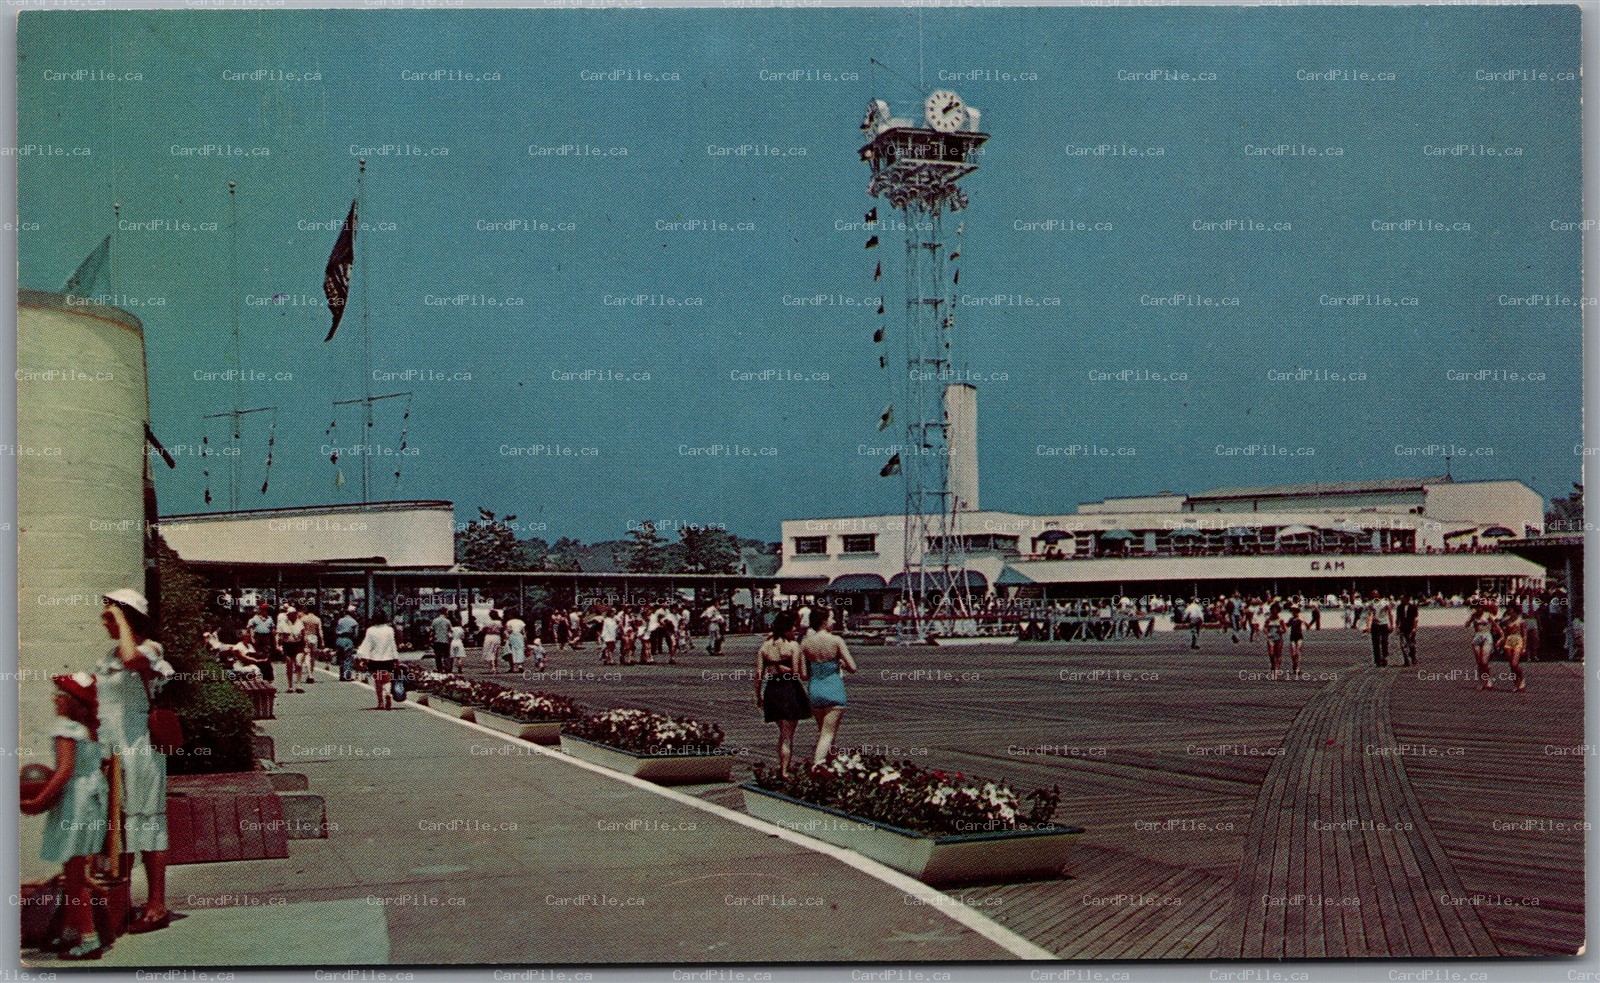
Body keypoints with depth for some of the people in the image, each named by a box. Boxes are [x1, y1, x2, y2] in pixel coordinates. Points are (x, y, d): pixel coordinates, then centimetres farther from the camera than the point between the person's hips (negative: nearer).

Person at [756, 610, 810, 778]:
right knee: (788, 734, 5)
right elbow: (800, 674, -15)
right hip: (790, 690, -5)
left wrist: (758, 695, 10)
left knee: (783, 732, 22)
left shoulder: (765, 646, 3)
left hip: (771, 690, 5)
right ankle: (785, 771, 5)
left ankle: (782, 767, 27)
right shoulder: (793, 646, -11)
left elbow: (759, 674, 2)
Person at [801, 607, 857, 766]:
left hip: (814, 691, 4)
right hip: (834, 691, -4)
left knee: (822, 731, 22)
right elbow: (852, 668, -10)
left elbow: (804, 673, 2)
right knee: (828, 733, -2)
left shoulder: (806, 643, 0)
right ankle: (817, 764, -16)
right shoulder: (836, 641, -10)